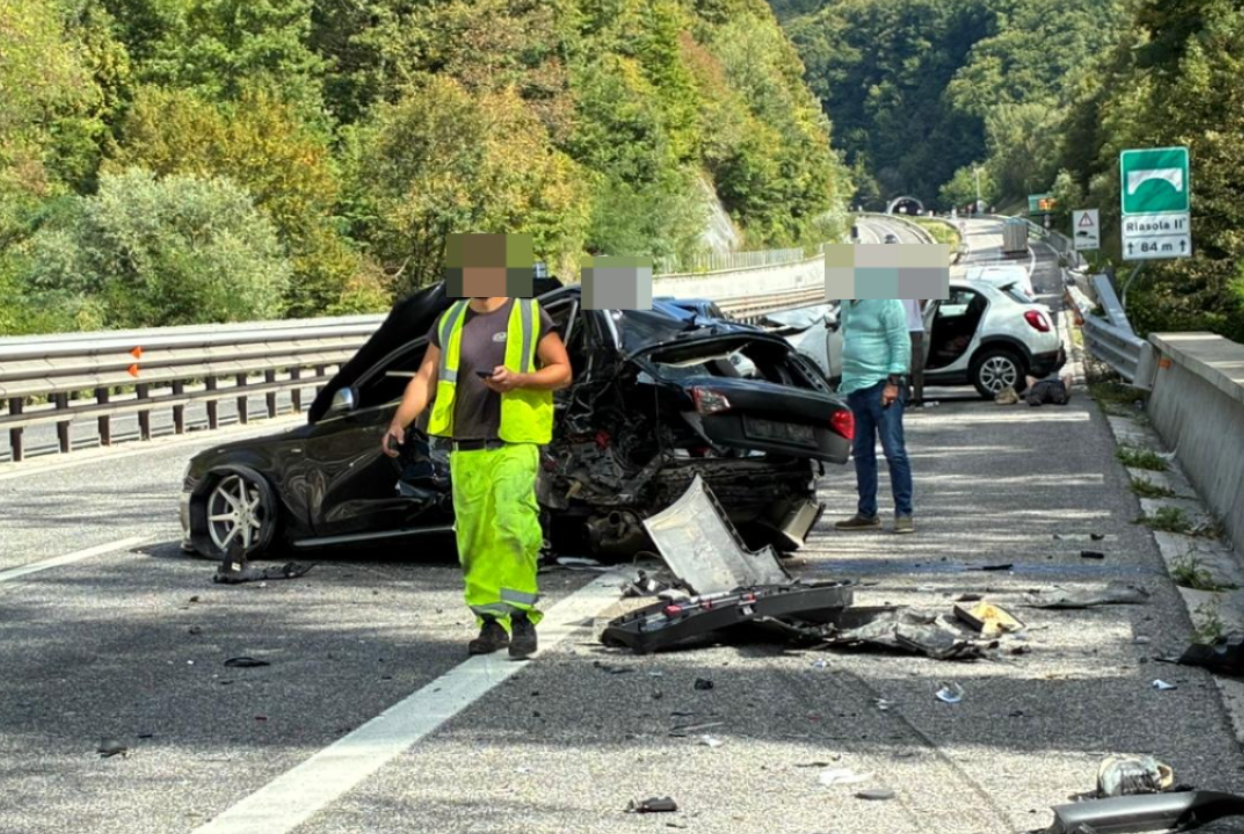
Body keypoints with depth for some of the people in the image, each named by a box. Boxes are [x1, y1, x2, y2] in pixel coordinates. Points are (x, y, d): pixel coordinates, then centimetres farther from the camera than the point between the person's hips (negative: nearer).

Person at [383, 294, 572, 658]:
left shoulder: (530, 314, 4)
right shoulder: (450, 321, 15)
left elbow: (562, 370, 5)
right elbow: (425, 378, 13)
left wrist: (520, 379, -13)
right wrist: (398, 423, -1)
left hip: (514, 442, -4)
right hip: (466, 448, 4)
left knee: (513, 525, -19)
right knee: (474, 538, 3)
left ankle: (521, 617, -11)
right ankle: (491, 623, 11)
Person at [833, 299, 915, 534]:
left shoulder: (886, 301, -9)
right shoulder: (847, 305, 14)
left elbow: (901, 343, -12)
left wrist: (893, 382, -18)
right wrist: (845, 382, 17)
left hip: (882, 385, -8)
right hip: (855, 387, 8)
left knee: (894, 451, -9)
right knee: (862, 453, 11)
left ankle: (903, 513, -6)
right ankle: (866, 513, 18)